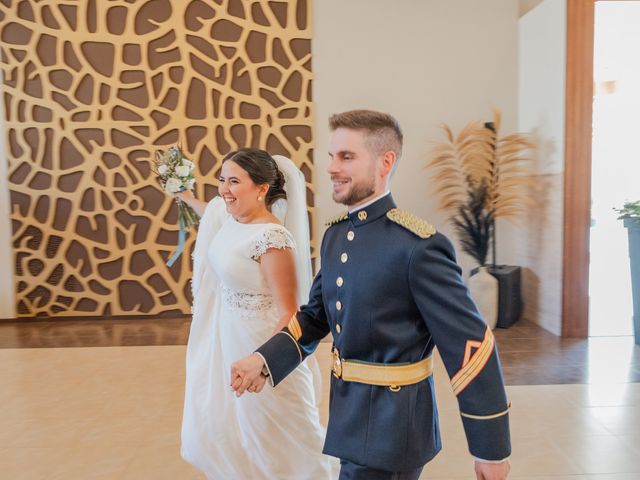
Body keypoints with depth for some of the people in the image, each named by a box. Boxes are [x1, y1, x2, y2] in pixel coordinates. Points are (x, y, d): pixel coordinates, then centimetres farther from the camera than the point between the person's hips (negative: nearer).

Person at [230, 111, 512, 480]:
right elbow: (315, 316, 10)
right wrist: (263, 360, -5)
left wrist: (492, 449, -13)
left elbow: (470, 345, -19)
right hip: (349, 413, 7)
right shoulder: (335, 235, 2)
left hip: (392, 426, -7)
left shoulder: (418, 245, -22)